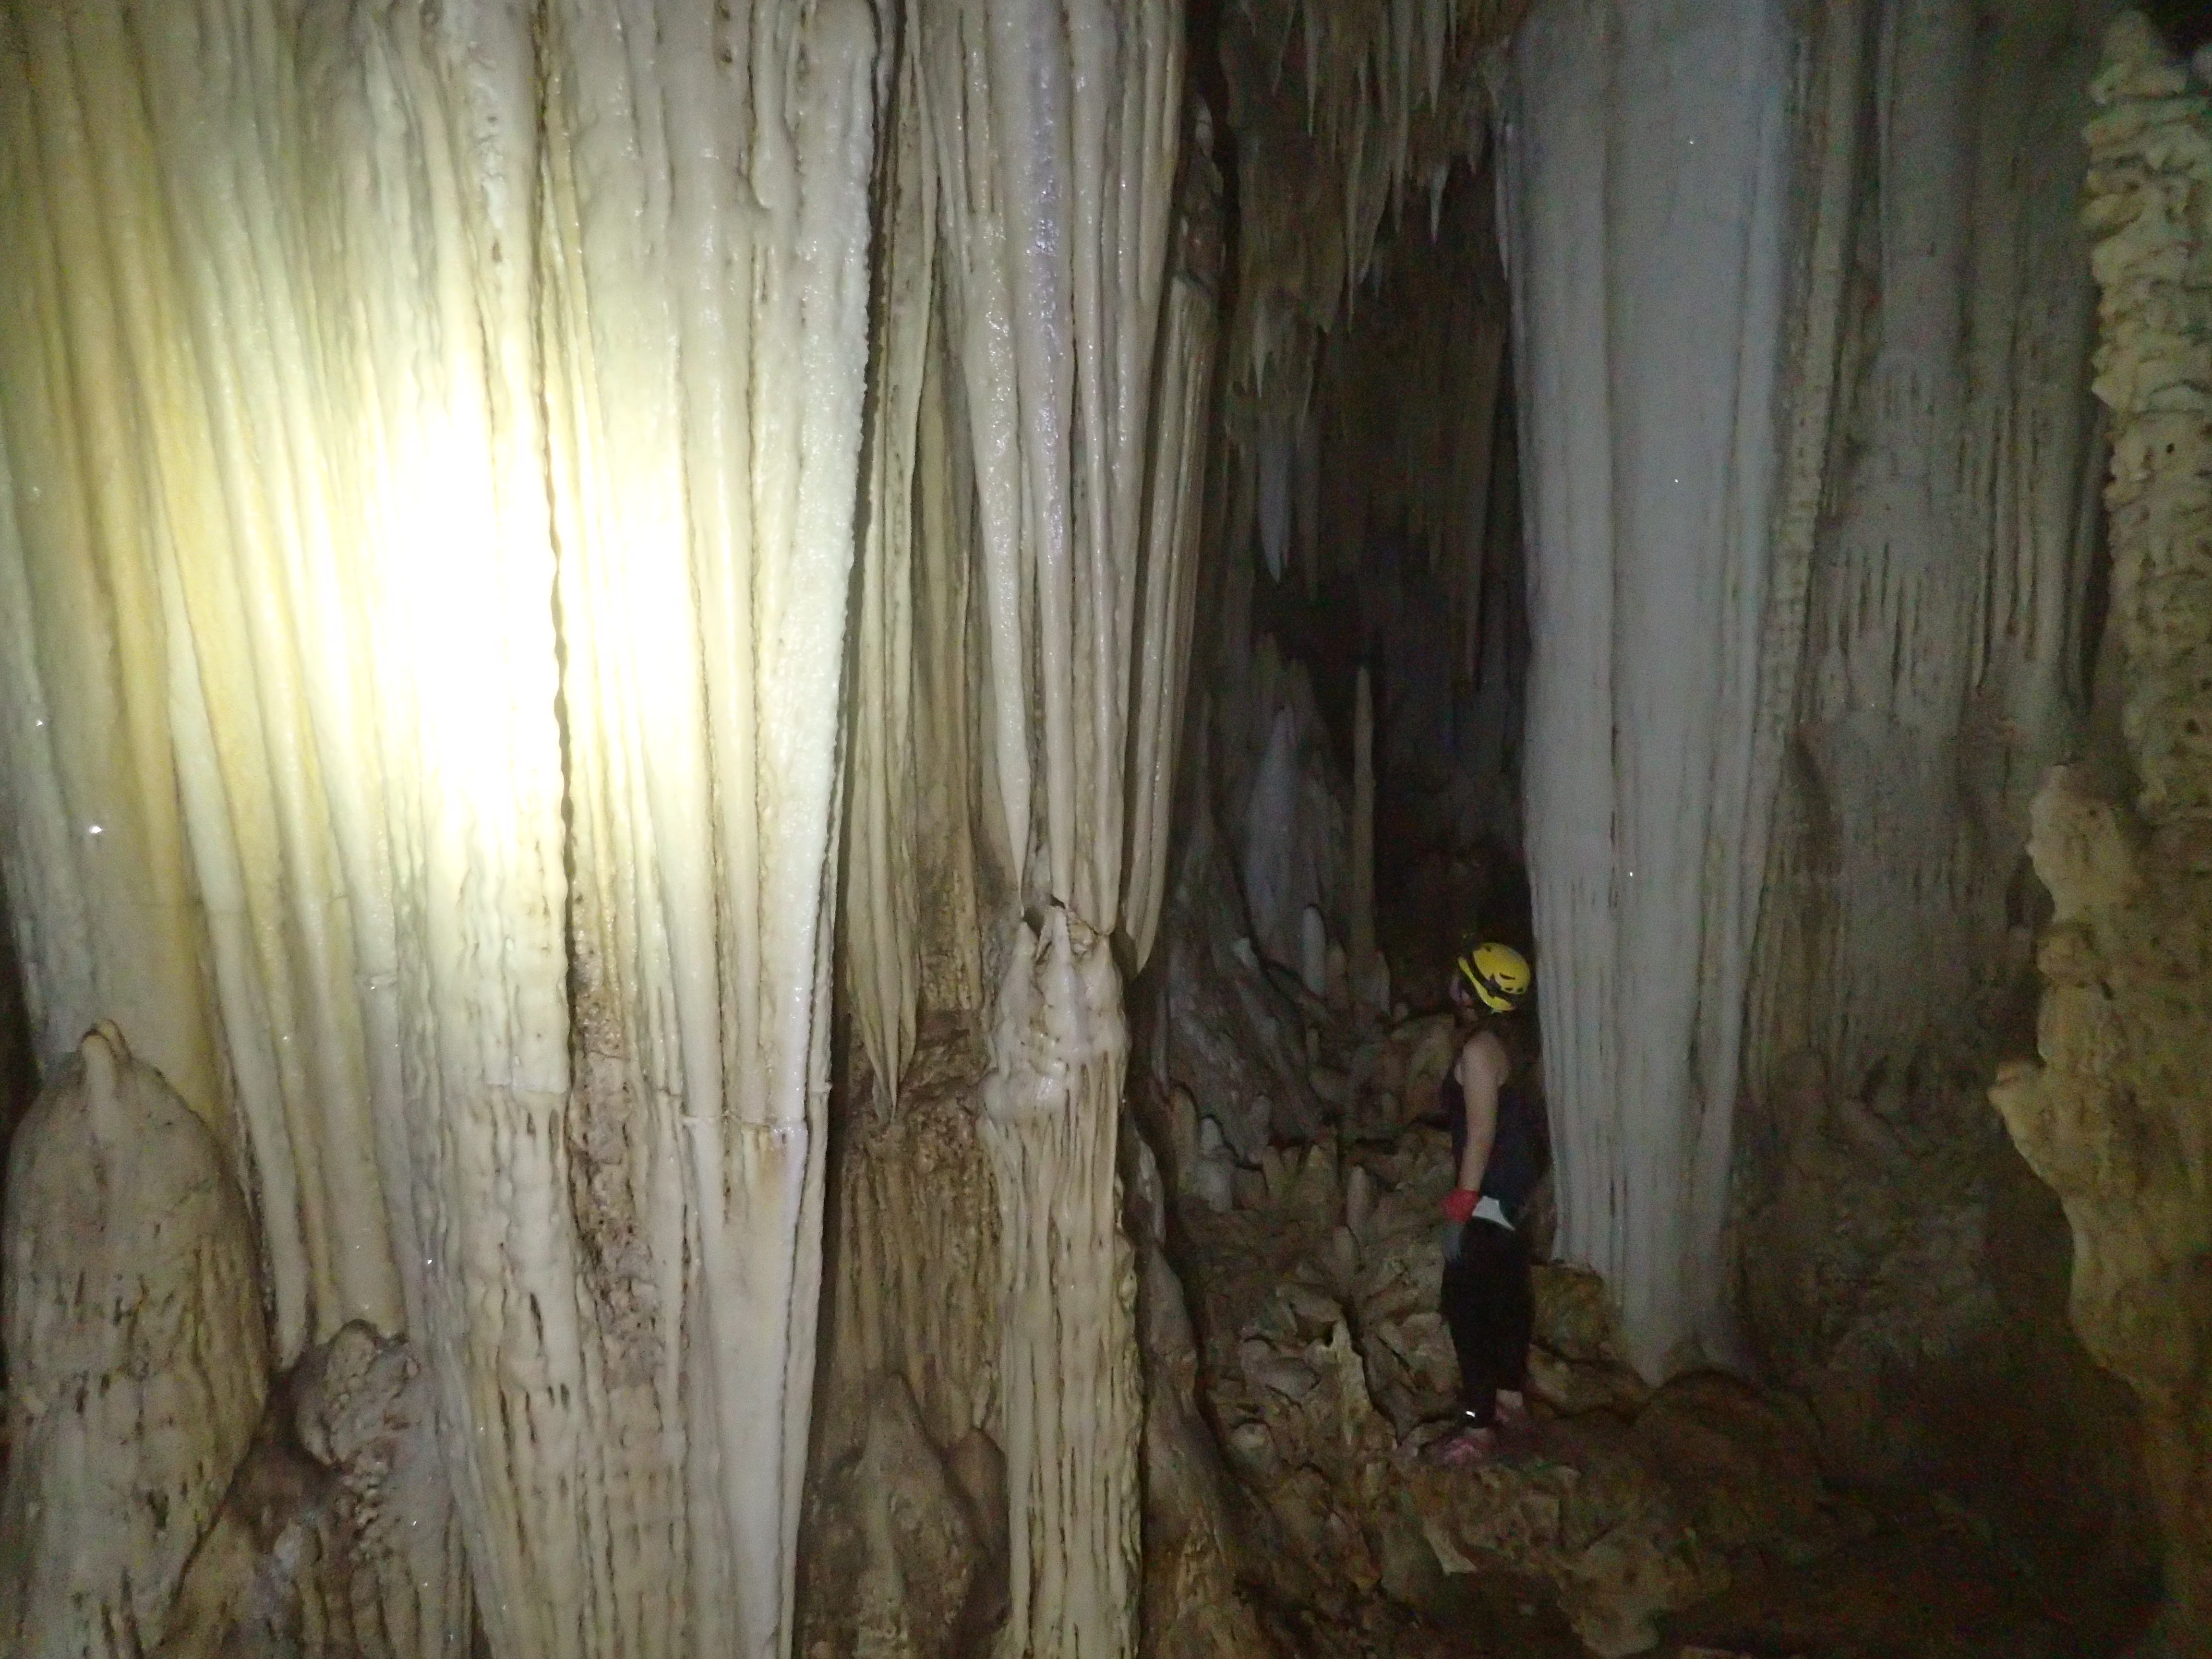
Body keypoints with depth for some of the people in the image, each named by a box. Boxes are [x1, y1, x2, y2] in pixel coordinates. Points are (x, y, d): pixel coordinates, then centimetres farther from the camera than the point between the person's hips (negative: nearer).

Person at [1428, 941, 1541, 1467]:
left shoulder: (1479, 1050, -25)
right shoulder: (1503, 1034, 4)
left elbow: (1481, 1135, -25)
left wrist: (1460, 1207, -22)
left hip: (1493, 1189, -10)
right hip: (1516, 1179, 10)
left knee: (1465, 1301, -3)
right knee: (1507, 1287, 20)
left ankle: (1478, 1427, 4)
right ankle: (1510, 1395, 35)